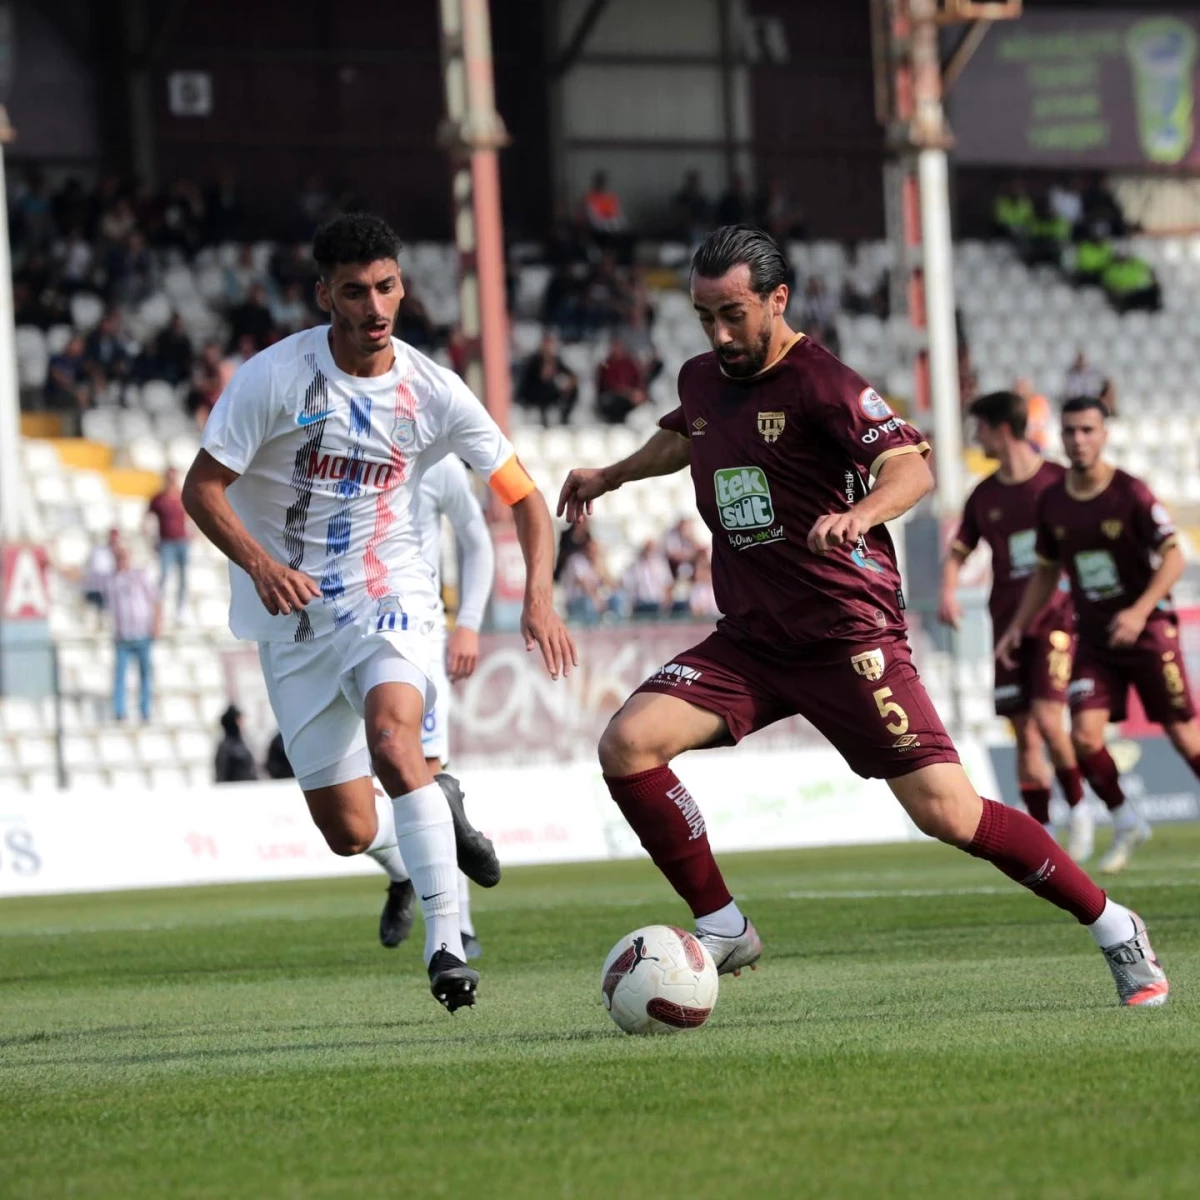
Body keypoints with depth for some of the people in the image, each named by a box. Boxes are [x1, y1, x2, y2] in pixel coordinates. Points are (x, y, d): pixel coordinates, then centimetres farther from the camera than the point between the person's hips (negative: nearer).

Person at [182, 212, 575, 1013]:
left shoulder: (433, 392, -6)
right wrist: (259, 562, -26)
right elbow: (202, 488, -7)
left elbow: (523, 496, 0)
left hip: (391, 601, -1)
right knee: (349, 833, 1)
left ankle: (447, 938, -30)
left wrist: (539, 598, -17)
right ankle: (422, 839, 38)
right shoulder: (275, 378, -11)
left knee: (392, 736, -32)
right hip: (294, 617, 1)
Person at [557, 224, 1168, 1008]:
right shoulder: (701, 381, 9)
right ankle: (722, 928, -1)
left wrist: (860, 512, -46)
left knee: (946, 812, -12)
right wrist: (612, 475, 37)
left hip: (849, 635, -6)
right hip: (749, 641, 6)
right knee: (627, 744, -15)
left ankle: (1116, 931, 6)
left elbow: (912, 466, -27)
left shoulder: (818, 382, -13)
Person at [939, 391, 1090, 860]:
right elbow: (958, 551, 18)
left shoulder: (1060, 482, -2)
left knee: (1047, 719, -18)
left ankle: (1079, 810, 2)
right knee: (1025, 735, 1)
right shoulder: (984, 496, 10)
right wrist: (948, 592, -1)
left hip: (1056, 615, -4)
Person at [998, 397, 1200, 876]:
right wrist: (1017, 628, 9)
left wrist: (1141, 611, -26)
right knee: (1084, 735, -10)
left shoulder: (1131, 494, -13)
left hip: (1147, 632, -4)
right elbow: (1046, 571, 16)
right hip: (1094, 639, 4)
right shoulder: (1052, 501, 2)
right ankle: (1126, 826, 10)